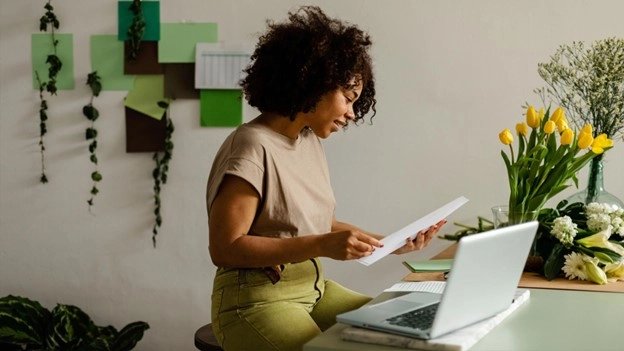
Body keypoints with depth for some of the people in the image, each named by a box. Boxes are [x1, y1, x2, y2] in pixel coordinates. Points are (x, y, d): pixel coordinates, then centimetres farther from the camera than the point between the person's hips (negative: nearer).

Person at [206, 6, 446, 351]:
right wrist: (322, 246, -25)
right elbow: (224, 248, -20)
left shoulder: (310, 140, 5)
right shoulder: (252, 148, -19)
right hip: (256, 301, -8)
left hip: (313, 287, 8)